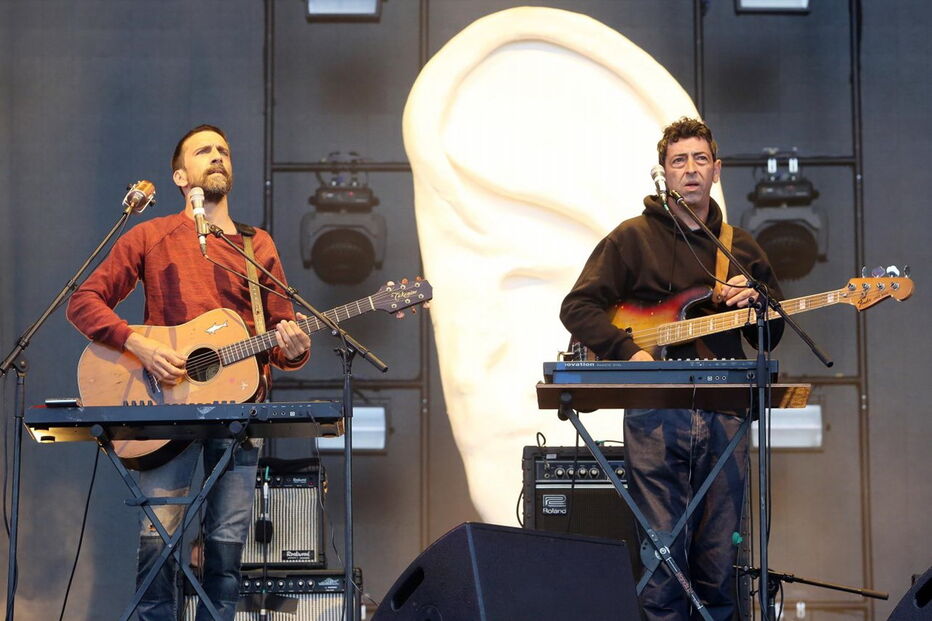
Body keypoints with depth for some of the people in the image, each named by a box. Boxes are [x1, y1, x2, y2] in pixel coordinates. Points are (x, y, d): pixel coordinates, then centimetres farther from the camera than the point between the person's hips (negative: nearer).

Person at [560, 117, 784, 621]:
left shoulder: (741, 248, 17)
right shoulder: (633, 238, 5)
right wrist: (628, 353, -13)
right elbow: (577, 307, 0)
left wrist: (754, 302, -1)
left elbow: (770, 338, 21)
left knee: (719, 556, 4)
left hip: (723, 414, 3)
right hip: (655, 414, -3)